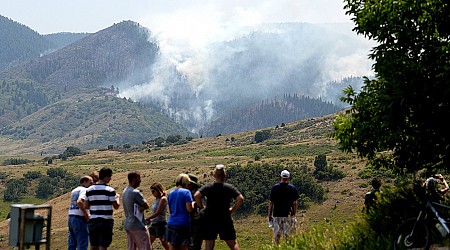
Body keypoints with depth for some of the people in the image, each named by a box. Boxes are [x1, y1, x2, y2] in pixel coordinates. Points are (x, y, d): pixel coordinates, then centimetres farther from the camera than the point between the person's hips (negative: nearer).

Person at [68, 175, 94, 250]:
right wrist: (87, 216, -20)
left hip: (71, 218, 9)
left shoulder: (74, 191, 19)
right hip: (80, 219, -9)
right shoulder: (84, 190, -8)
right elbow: (79, 202, -25)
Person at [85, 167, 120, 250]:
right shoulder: (110, 190, -10)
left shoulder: (89, 190, 5)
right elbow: (116, 206, -5)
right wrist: (117, 197, 14)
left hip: (93, 221, 5)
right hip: (106, 221, -5)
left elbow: (86, 205, 8)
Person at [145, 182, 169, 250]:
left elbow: (158, 213, -17)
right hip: (153, 224, 9)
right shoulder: (157, 199, 14)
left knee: (165, 244, -4)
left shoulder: (163, 199, -11)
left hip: (160, 224, -9)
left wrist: (146, 219, -15)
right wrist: (149, 220, 2)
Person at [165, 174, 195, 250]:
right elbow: (189, 209, -12)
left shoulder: (170, 193, 14)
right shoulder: (186, 192, -6)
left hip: (171, 223, 6)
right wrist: (193, 203, 6)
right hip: (183, 223, -6)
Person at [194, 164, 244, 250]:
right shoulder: (230, 188, -2)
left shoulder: (207, 187, -2)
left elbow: (196, 195, -16)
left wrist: (202, 207, -2)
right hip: (225, 220, -1)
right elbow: (240, 198, -12)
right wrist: (233, 209, -1)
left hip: (209, 220, 1)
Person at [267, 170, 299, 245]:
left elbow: (271, 203, 0)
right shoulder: (292, 188, -2)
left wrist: (269, 215, 7)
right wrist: (294, 215, 7)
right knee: (287, 235, 4)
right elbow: (294, 203, -2)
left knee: (277, 235, 8)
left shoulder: (274, 187, -1)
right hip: (288, 215, 0)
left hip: (277, 215, 1)